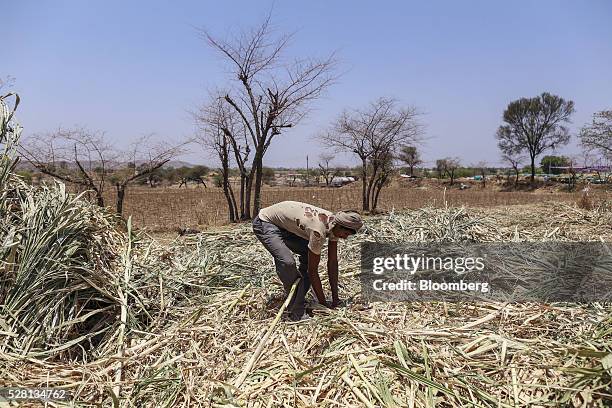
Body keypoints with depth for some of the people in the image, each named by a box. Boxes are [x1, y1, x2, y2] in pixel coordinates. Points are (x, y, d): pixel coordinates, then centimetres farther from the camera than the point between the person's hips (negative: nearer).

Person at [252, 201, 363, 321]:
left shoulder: (334, 224, -9)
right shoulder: (319, 231, -35)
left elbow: (333, 262, -3)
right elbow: (313, 271, -27)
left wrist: (335, 298, -2)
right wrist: (324, 304, -19)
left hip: (285, 225, 9)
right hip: (264, 222, -9)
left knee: (310, 257, -1)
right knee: (287, 262, -28)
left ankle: (298, 305, 8)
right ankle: (297, 313, -11)